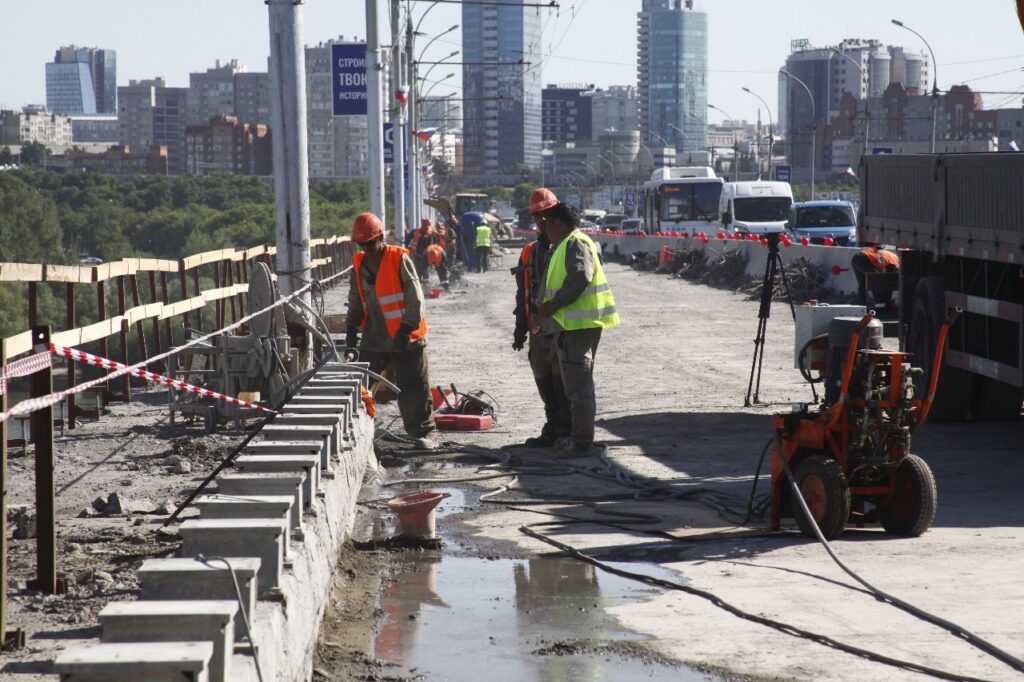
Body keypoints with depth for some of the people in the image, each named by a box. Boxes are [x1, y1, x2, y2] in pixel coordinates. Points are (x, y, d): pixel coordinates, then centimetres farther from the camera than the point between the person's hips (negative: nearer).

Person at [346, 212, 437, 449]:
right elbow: (356, 300, 18)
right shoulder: (359, 265, 7)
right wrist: (352, 327, 8)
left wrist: (406, 329, -18)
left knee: (414, 390, 3)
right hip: (374, 338, 5)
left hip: (406, 338, -5)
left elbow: (415, 297, -12)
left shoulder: (399, 259, -10)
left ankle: (423, 432, 14)